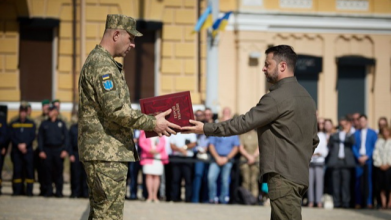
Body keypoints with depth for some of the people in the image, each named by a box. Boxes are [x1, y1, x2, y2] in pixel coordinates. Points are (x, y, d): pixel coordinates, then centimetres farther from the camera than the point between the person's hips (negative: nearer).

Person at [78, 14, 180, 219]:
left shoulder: (101, 62, 20)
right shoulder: (101, 65, -14)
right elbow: (115, 110, -23)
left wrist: (150, 121, 15)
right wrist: (152, 123, -15)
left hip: (104, 153, 11)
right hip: (107, 154, -11)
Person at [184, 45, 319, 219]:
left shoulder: (277, 97, -13)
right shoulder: (306, 97, 17)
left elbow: (244, 123, -14)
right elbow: (314, 140, 21)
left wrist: (205, 128, -9)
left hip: (283, 176, -10)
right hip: (300, 176, 10)